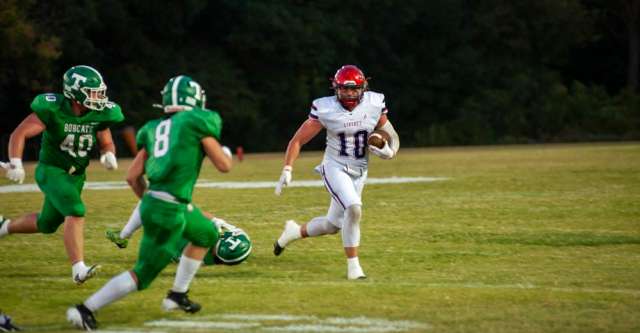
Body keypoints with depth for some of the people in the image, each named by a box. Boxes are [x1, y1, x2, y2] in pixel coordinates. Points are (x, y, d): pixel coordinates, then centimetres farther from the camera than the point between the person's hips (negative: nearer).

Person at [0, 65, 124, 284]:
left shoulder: (99, 115, -7)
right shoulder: (53, 109, -21)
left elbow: (106, 143, 9)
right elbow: (19, 134, -20)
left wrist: (108, 155, -15)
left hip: (76, 175, 6)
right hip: (51, 170, -6)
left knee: (47, 224, 17)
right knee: (76, 212, -26)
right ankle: (79, 270, -28)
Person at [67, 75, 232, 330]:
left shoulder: (154, 129, 14)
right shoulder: (196, 123, -5)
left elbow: (133, 176, 12)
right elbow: (224, 165, 0)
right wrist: (224, 153, 23)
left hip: (151, 202, 8)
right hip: (170, 211, -8)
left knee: (207, 235, 29)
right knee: (142, 275, 1)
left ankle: (177, 294, 33)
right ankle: (85, 309, -5)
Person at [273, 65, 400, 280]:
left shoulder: (374, 105, -6)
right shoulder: (325, 110, -14)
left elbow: (391, 137, 6)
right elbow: (298, 140, -7)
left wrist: (389, 151, -16)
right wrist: (287, 170, -16)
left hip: (359, 172, 5)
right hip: (335, 168, -5)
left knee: (332, 225, 12)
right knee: (353, 208, -28)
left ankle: (295, 231, 41)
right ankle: (353, 266, -16)